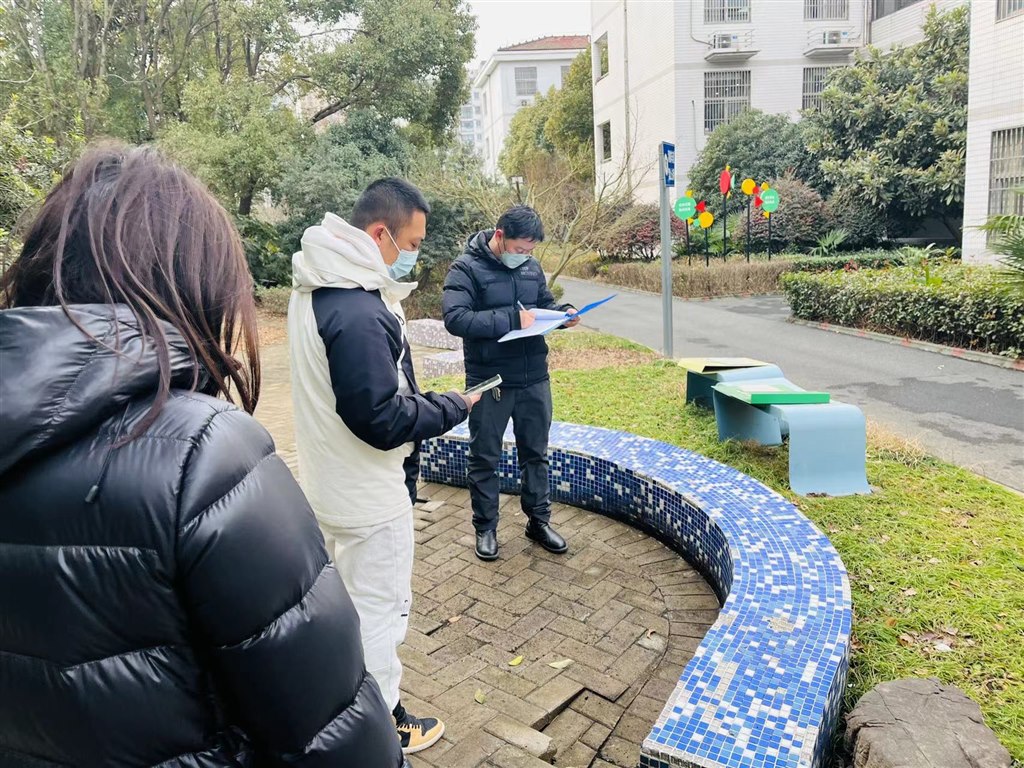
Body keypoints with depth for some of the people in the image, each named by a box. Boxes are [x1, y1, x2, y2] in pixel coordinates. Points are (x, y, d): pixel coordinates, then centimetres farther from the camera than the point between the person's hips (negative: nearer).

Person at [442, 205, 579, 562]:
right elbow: (455, 318, -25)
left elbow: (544, 304, 19)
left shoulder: (531, 266, 5)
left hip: (534, 378, 5)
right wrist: (512, 318, -28)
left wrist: (563, 311, -5)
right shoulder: (466, 268, -12)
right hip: (489, 382, -5)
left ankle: (539, 520, 32)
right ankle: (485, 527, 26)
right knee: (485, 458, 9)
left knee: (535, 453, 16)